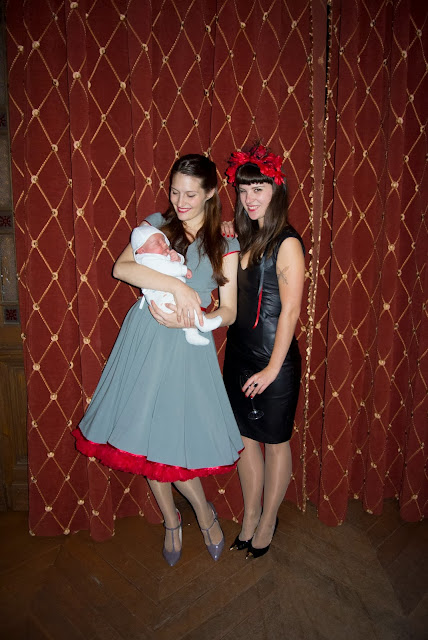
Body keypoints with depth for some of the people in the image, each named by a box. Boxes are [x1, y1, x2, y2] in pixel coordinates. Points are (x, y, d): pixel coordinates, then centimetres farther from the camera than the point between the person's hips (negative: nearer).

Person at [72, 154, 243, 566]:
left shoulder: (225, 244, 4)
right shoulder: (156, 224, 6)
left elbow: (229, 311, 1)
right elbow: (121, 267, -10)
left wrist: (190, 319, -17)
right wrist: (178, 286, -20)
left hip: (187, 345, -2)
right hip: (143, 338, 2)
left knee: (173, 439, -4)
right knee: (146, 434, 8)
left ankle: (203, 511, 28)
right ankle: (171, 521, 33)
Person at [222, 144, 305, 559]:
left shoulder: (287, 243, -12)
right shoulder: (241, 238, 8)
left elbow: (290, 310, -15)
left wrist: (273, 368, -16)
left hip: (273, 359, -6)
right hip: (238, 353, 7)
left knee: (274, 442, 11)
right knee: (246, 437, 16)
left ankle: (267, 524, 30)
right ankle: (249, 519, 34)